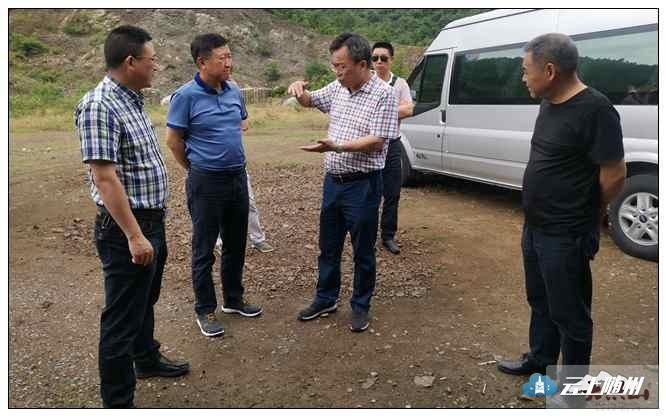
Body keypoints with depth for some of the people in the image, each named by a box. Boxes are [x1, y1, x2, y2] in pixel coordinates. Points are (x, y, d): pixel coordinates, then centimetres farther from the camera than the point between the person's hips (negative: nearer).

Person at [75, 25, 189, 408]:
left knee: (145, 300, 26)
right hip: (126, 228, -9)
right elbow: (105, 178, -24)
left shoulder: (132, 99, 9)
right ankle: (118, 401, 18)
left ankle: (147, 359, 47)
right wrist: (134, 235, -25)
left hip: (152, 221, 9)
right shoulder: (99, 106, -19)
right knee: (122, 316, 3)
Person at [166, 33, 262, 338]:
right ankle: (205, 310, 20)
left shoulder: (234, 92, 5)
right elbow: (173, 140, -5)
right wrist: (196, 169, 6)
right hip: (206, 182, -6)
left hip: (238, 177, 6)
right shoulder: (186, 96, -12)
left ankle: (234, 299, 33)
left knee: (236, 244, 16)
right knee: (204, 249, 6)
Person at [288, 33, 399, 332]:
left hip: (362, 185, -7)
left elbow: (377, 141, -19)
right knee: (328, 247, 17)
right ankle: (325, 299, 34)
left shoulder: (383, 94, -13)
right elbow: (309, 101, 23)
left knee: (363, 252, 8)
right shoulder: (337, 88, 7)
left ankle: (361, 306, 25)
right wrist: (299, 90, -1)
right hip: (333, 181, 7)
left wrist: (337, 146, -28)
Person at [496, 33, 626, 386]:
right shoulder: (549, 104, 7)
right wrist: (538, 213, 10)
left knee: (569, 313, 8)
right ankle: (539, 360, 43)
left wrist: (585, 216, -2)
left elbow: (615, 175, -18)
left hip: (565, 237, -9)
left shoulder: (595, 109, -20)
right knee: (540, 302, 23)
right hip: (534, 228, 9)